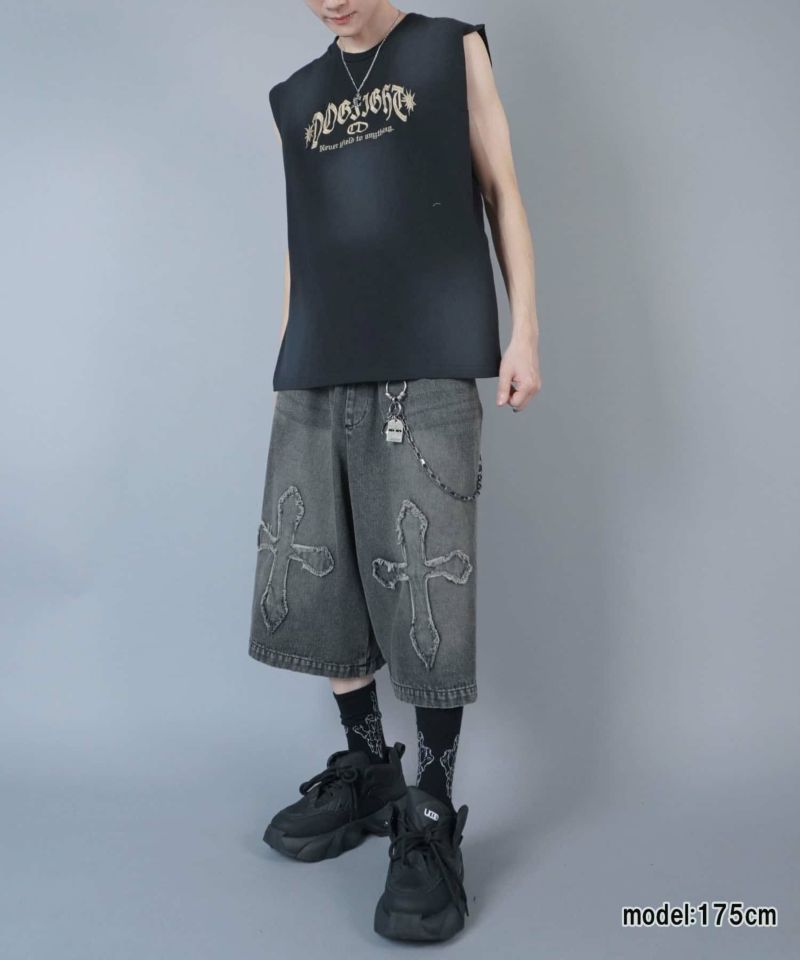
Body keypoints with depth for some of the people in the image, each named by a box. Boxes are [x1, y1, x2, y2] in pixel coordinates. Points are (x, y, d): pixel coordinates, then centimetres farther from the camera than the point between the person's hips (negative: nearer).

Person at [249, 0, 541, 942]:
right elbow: (300, 244, 21)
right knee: (313, 583, 4)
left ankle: (433, 818, 6)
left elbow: (501, 195, 9)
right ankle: (366, 769, 22)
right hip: (316, 377, 5)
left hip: (425, 364, -4)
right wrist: (287, 366, 16)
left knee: (426, 592, -8)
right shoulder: (294, 99, 22)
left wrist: (524, 332, -1)